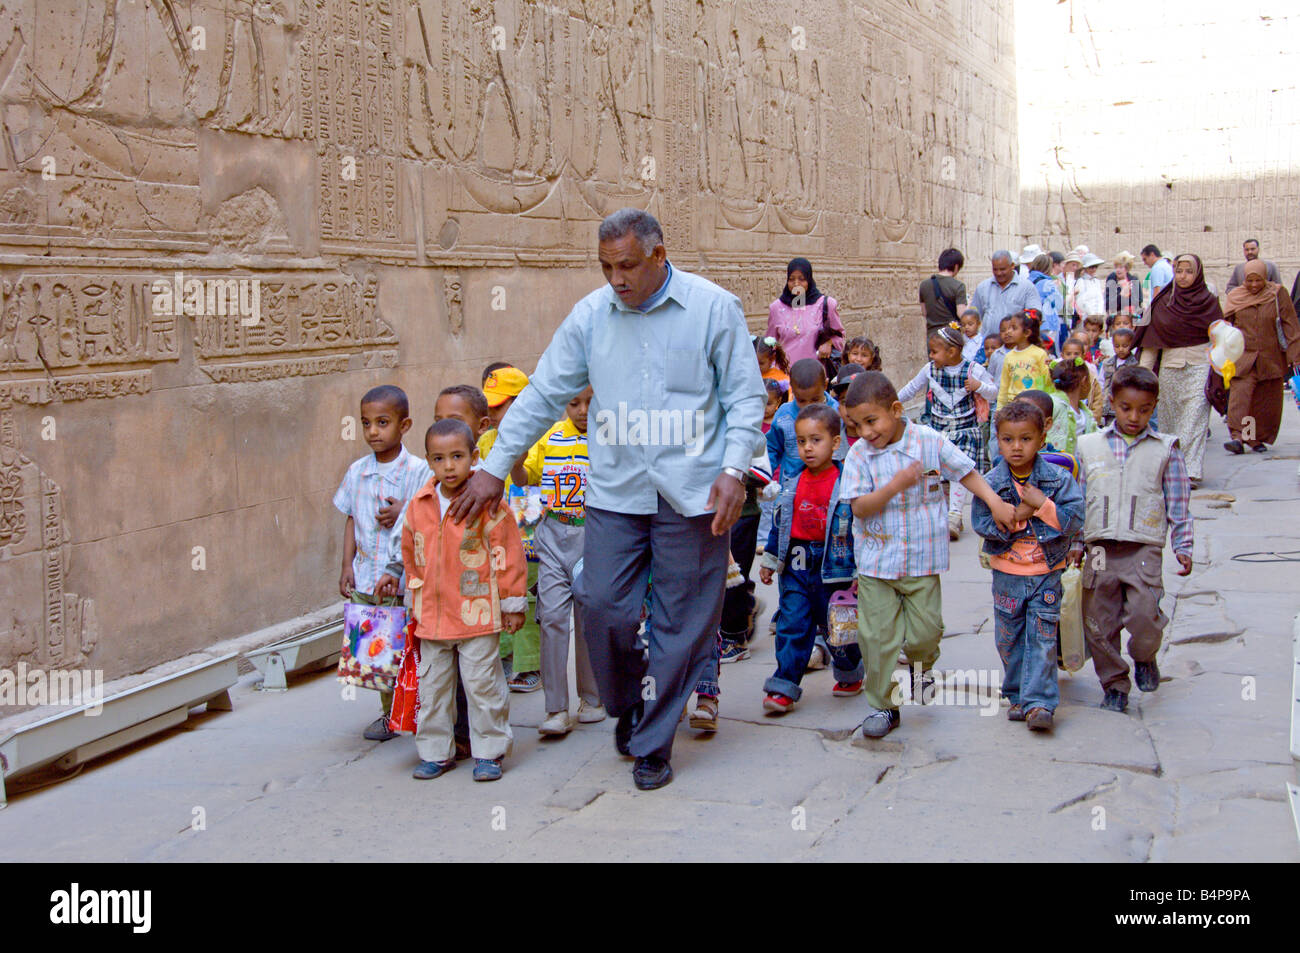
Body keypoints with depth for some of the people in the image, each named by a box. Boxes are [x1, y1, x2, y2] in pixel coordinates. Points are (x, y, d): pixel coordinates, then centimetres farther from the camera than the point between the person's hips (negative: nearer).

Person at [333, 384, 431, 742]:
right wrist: (347, 564, 8)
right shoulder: (357, 471, 7)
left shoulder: (417, 471, -8)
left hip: (405, 580, -5)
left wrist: (403, 514, -22)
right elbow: (351, 519, 14)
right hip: (366, 578, 5)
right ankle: (389, 713, 26)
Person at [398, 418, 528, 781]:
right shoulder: (418, 506, 4)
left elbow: (508, 553, -6)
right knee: (432, 686, 12)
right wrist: (415, 602, 21)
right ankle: (435, 752, 25)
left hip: (478, 613, -5)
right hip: (432, 615, 5)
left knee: (482, 683, 3)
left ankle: (489, 751, 17)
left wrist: (513, 603, -3)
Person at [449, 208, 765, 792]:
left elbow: (746, 397, 1)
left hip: (692, 495, -2)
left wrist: (733, 469, -11)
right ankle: (626, 705, 26)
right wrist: (494, 467, 6)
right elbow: (543, 395, 9)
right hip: (614, 492, 2)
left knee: (680, 622, 3)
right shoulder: (590, 316, 5)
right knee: (602, 607, -4)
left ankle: (653, 743, 19)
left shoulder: (714, 308, -2)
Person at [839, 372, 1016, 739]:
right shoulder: (859, 454, -6)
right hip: (875, 561, 0)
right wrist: (895, 485, -24)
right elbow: (860, 508, -11)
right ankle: (883, 705, 15)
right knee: (878, 638, 1)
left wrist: (996, 503, 0)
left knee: (924, 632, 4)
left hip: (922, 560, 0)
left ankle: (921, 665, 39)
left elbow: (966, 472, 7)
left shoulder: (930, 442, -5)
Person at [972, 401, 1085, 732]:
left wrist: (1042, 504, -22)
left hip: (1046, 573, -2)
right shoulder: (990, 483, -5)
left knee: (1042, 637, -3)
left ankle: (1039, 702, -1)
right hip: (1007, 574, 2)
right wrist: (1018, 515, -21)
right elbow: (982, 524, -12)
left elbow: (1075, 519, -12)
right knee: (1008, 639, 10)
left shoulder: (1058, 480, -6)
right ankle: (1017, 696, 25)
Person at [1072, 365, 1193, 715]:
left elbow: (1178, 504, 8)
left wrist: (1183, 547, 4)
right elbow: (1078, 499, 13)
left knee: (1143, 613, -17)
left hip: (1144, 548, -2)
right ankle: (1114, 683, 23)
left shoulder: (1166, 449, 5)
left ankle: (1144, 657, 15)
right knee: (1099, 622, 5)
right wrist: (1075, 544, 10)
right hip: (1099, 549, 2)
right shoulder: (1089, 446, 9)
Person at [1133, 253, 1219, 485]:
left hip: (1199, 366, -3)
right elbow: (1151, 340, 10)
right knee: (1170, 419, 7)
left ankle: (1191, 472, -13)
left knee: (1194, 420, -10)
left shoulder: (1209, 301, 4)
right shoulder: (1163, 301, 9)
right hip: (1170, 367, 3)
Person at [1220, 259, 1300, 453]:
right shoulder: (1235, 297, 3)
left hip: (1271, 357, 0)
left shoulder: (1278, 295, -1)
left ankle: (1258, 438, 18)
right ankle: (1237, 436, -22)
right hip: (1243, 356, 0)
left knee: (1266, 402, 5)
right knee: (1240, 394, -16)